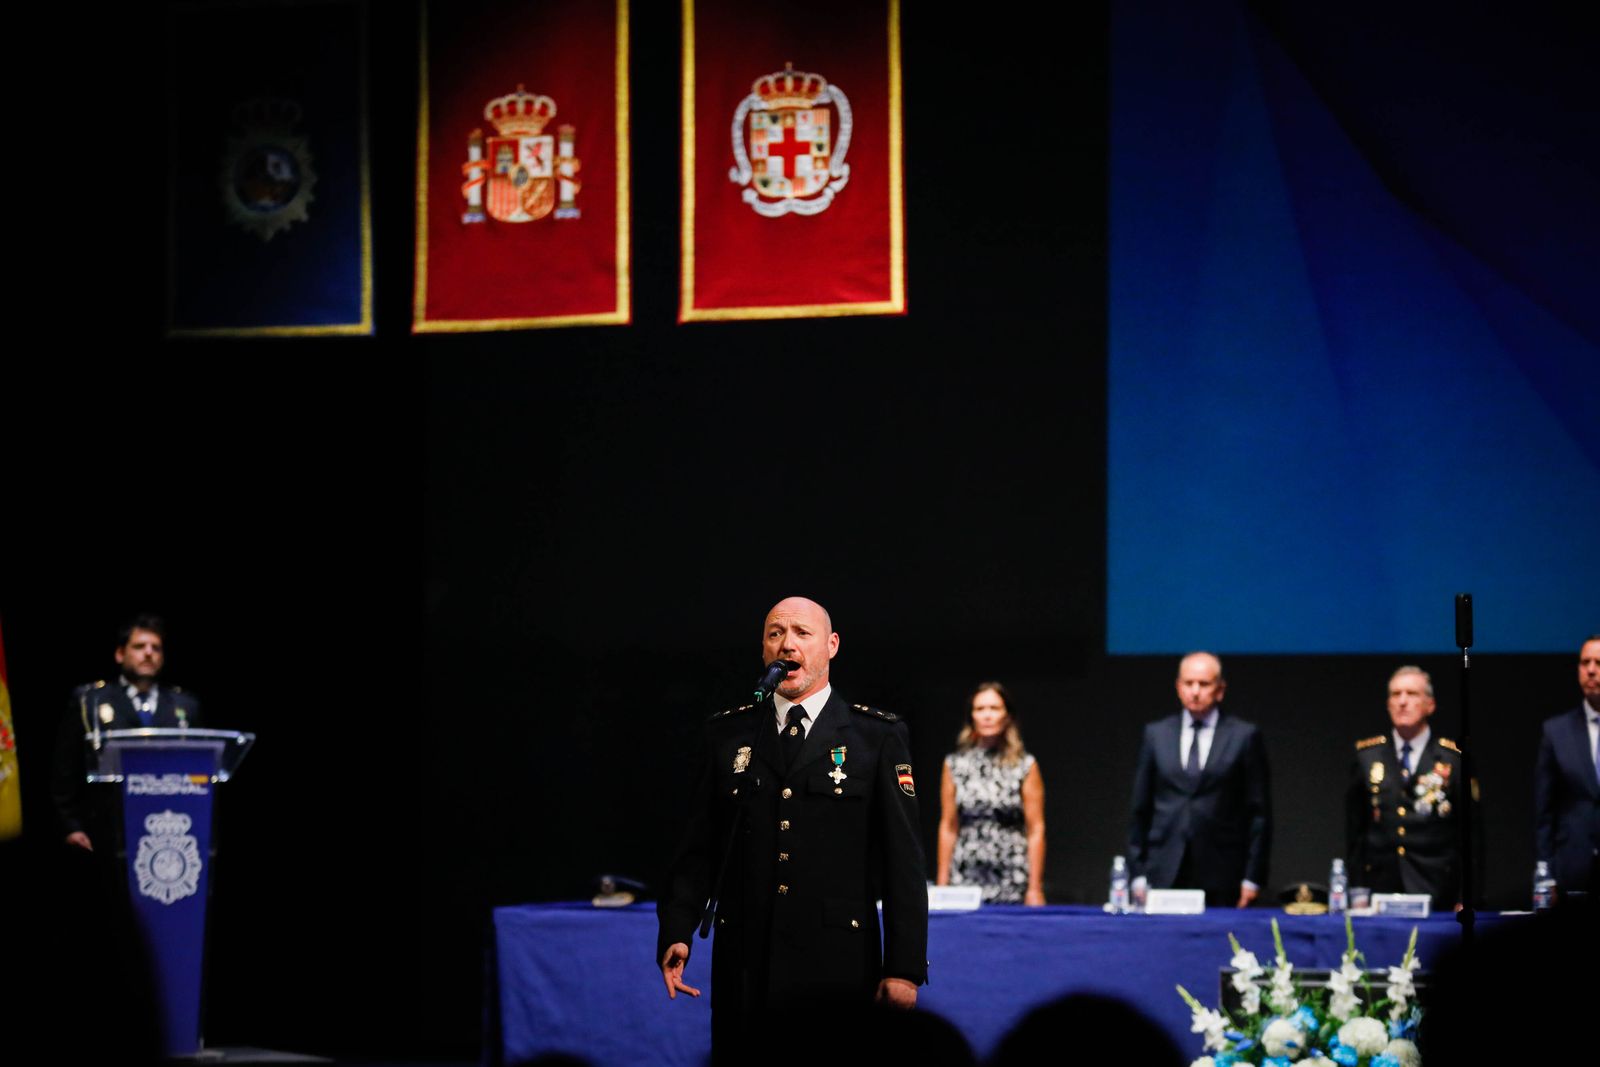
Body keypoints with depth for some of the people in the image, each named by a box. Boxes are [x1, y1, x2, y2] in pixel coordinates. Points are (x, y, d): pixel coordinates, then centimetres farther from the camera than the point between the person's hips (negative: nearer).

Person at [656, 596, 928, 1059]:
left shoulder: (879, 737, 4)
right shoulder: (726, 735, 11)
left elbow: (903, 859, 1)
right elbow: (698, 850, 10)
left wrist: (905, 967, -5)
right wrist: (676, 934, -5)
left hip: (839, 965, -2)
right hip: (744, 968, 2)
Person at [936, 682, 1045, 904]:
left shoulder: (1025, 765, 1)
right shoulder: (954, 764, 8)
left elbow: (1036, 830, 0)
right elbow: (948, 828, 9)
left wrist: (1035, 889, -5)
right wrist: (942, 884, 4)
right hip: (966, 880, 2)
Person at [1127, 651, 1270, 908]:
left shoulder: (1245, 737, 4)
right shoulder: (1156, 735, 11)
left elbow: (1259, 811, 3)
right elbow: (1140, 808, 12)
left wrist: (1252, 878, -3)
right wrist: (1138, 874, 5)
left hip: (1221, 878, -2)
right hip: (1164, 875, 2)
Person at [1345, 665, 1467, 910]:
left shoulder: (1453, 759, 2)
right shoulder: (1366, 755, 8)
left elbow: (1469, 834, 3)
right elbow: (1354, 829, 10)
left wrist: (1466, 899, 0)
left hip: (1434, 890, -1)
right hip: (1379, 888, 2)